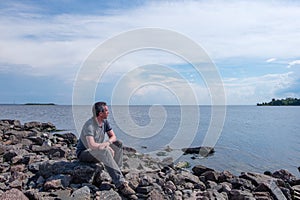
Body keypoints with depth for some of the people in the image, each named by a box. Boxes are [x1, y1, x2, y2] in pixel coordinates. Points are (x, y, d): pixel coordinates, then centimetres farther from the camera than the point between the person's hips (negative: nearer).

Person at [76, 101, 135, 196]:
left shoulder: (105, 122, -3)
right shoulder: (89, 125, -28)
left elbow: (113, 137, 1)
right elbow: (92, 145, -40)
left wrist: (107, 142, -21)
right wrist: (108, 148, -29)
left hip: (98, 150, 8)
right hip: (83, 153, -8)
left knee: (118, 144, -9)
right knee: (105, 152, -37)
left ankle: (117, 175, -12)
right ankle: (120, 184, -38)